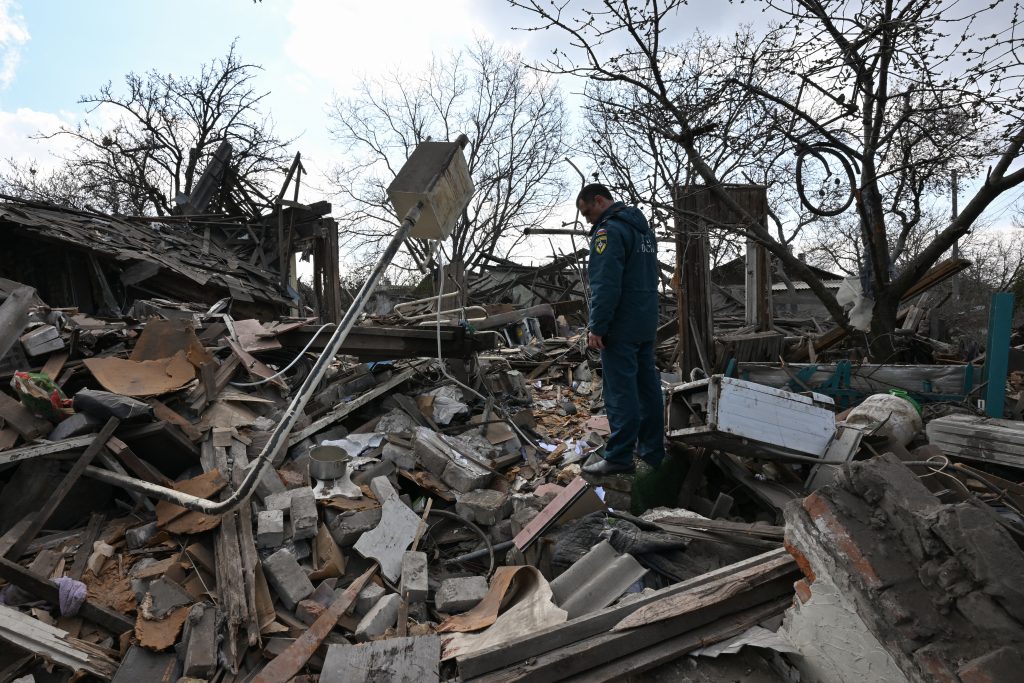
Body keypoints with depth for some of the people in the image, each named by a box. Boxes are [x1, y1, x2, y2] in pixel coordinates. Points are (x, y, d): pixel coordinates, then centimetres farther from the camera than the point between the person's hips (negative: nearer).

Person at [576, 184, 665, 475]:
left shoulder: (609, 230, -14)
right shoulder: (644, 228, 18)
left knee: (620, 391, -5)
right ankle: (652, 451, 22)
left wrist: (597, 326, -18)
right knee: (647, 387, 13)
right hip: (646, 324, 10)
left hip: (621, 327, -10)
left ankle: (619, 456, 1)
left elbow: (605, 285, -22)